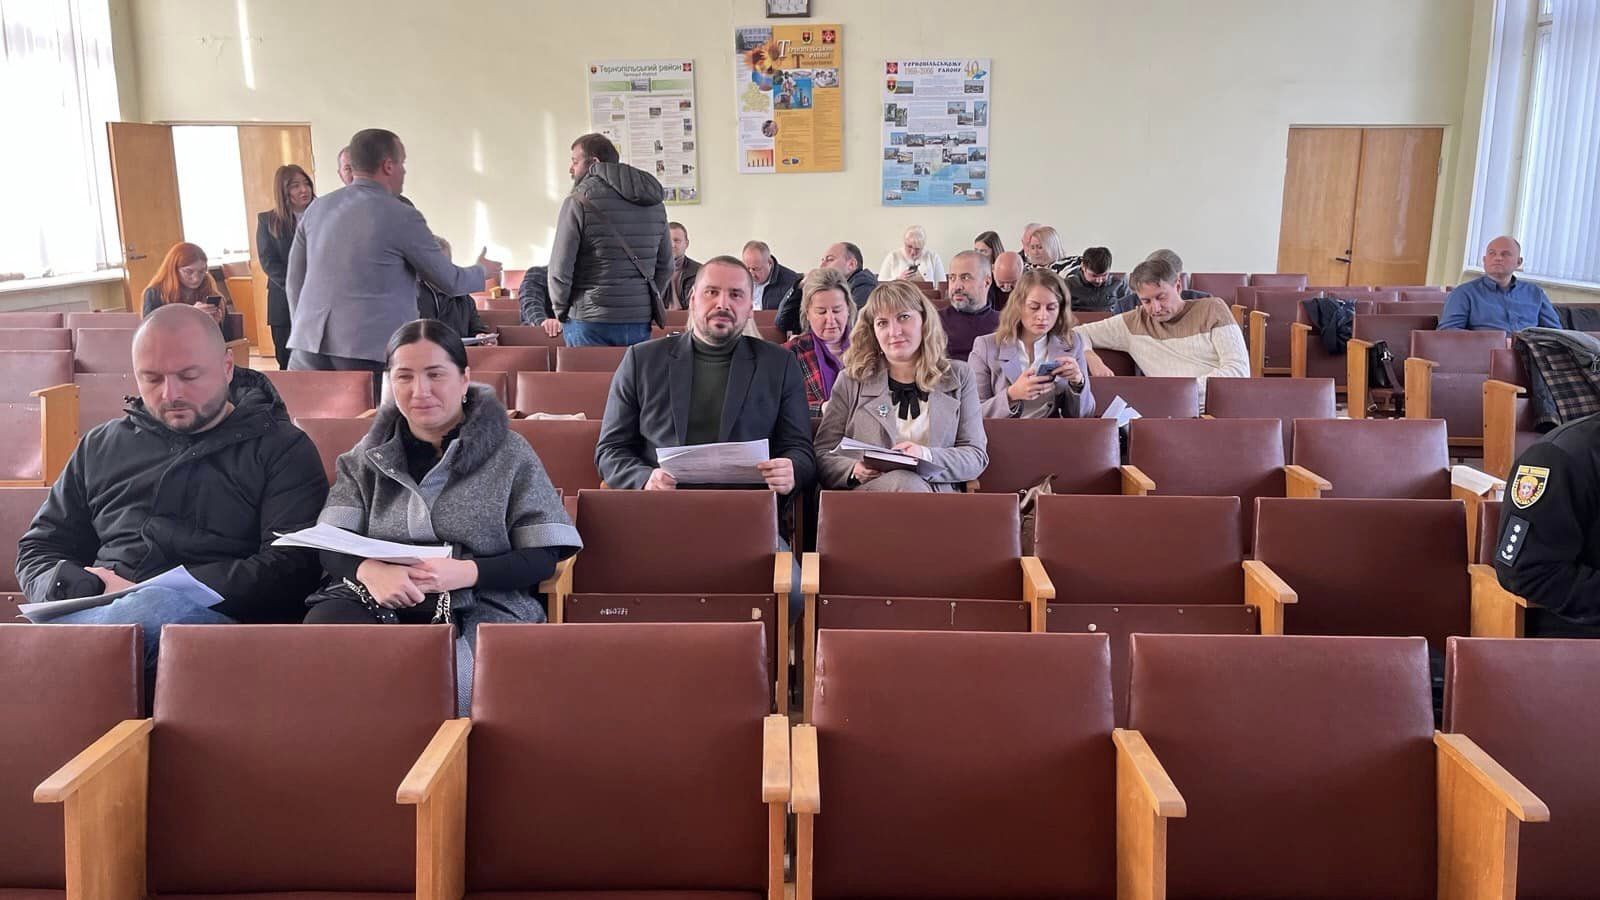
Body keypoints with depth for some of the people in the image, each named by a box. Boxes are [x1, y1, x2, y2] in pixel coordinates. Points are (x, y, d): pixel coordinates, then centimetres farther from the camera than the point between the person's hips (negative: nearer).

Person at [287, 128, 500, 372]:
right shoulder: (402, 217, -5)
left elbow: (295, 283, 17)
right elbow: (450, 283, 3)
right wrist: (482, 272, 23)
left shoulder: (316, 210, 11)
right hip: (372, 350, -5)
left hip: (309, 345, 5)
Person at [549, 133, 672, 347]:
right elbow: (666, 266, 14)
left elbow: (560, 269, -10)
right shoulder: (655, 204, 9)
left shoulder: (578, 202, -8)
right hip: (641, 322, 5)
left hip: (589, 323, -5)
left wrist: (560, 311, 4)